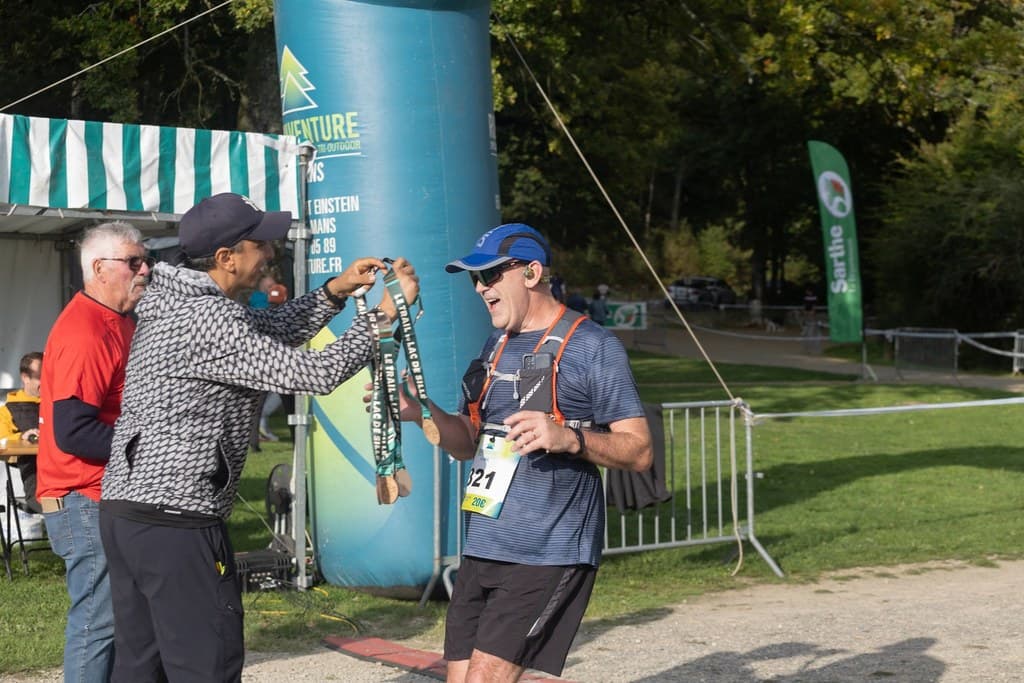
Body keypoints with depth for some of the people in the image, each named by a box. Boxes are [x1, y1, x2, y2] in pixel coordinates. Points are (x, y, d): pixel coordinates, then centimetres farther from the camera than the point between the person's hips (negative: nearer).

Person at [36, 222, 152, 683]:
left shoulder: (118, 323, 14)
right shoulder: (83, 335, -19)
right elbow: (72, 432, -25)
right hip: (86, 502, -10)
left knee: (119, 616, 15)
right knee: (99, 620, -5)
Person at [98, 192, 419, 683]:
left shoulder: (174, 301, 11)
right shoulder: (209, 321, -18)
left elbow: (266, 332, 24)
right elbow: (316, 373, -18)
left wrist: (335, 291, 14)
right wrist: (385, 313, -8)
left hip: (124, 509, 10)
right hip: (176, 523, -10)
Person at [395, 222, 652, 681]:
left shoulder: (592, 347, -7)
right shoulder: (497, 345, 16)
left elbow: (639, 452, -10)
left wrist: (568, 438, -27)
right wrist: (423, 413, 0)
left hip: (550, 553, -8)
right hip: (482, 550, 8)